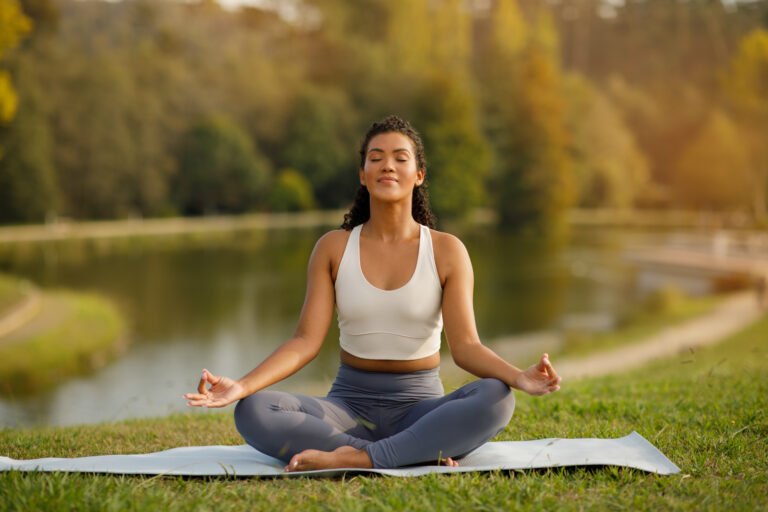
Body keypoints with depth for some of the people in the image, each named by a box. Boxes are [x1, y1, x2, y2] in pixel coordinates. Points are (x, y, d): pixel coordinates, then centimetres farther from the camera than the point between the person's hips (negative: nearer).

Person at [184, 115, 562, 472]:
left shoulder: (447, 251, -2)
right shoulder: (333, 248, 1)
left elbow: (465, 345, -10)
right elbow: (306, 341, -6)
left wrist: (518, 376, -31)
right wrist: (241, 386, -22)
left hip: (420, 404, -1)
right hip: (349, 402, 1)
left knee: (495, 398, -33)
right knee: (252, 412, -28)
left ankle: (355, 458, -34)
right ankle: (424, 456, -32)